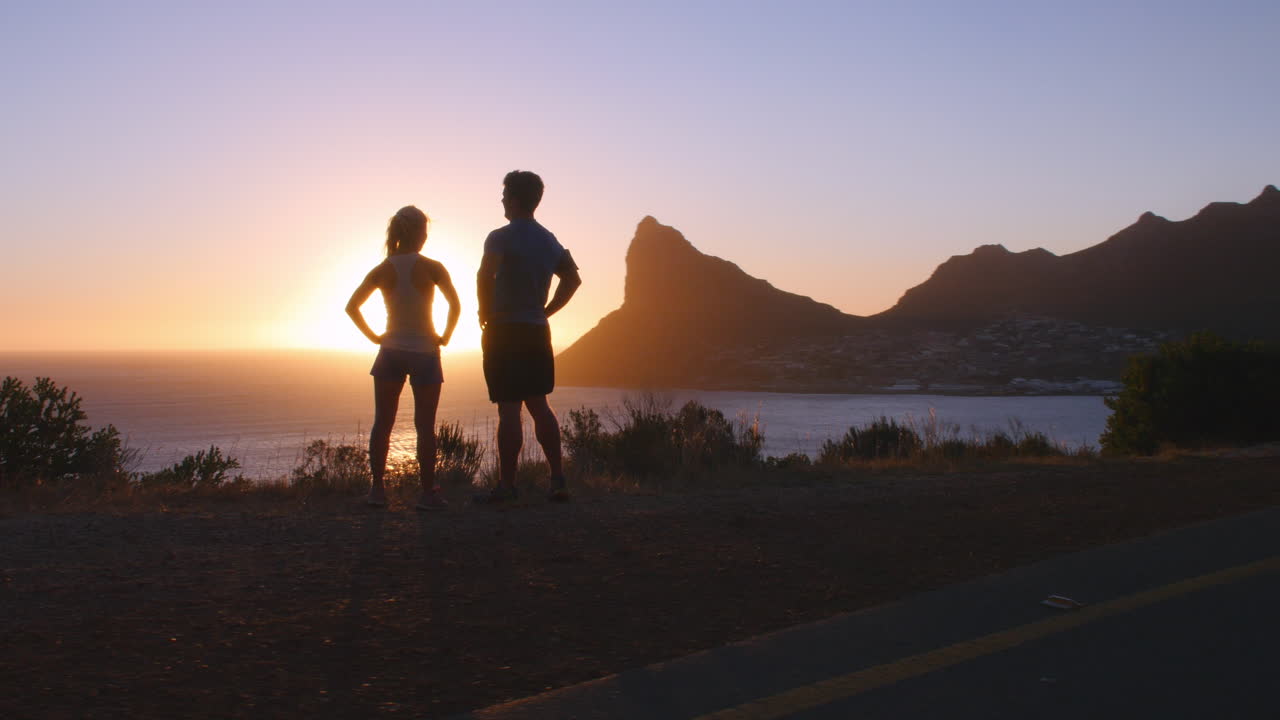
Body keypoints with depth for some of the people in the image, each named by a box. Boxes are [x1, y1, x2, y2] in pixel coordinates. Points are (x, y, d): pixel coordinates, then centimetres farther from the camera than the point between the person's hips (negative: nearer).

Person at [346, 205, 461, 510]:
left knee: (382, 423, 8)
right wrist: (445, 337, -3)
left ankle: (377, 489, 8)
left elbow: (352, 306, 0)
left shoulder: (382, 271, -1)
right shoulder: (431, 268, -9)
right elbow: (455, 305, -15)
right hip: (425, 352, -2)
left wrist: (374, 336, 7)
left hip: (391, 351, 3)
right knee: (425, 426, 1)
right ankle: (428, 493, 0)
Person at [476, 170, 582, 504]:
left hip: (504, 331, -7)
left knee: (509, 410, -5)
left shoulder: (501, 237, -10)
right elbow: (572, 279, 20)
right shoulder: (549, 240, 13)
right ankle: (558, 479, 12)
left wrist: (485, 314, -14)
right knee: (539, 406, 13)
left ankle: (506, 485, -1)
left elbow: (485, 275, -27)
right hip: (537, 331, 7)